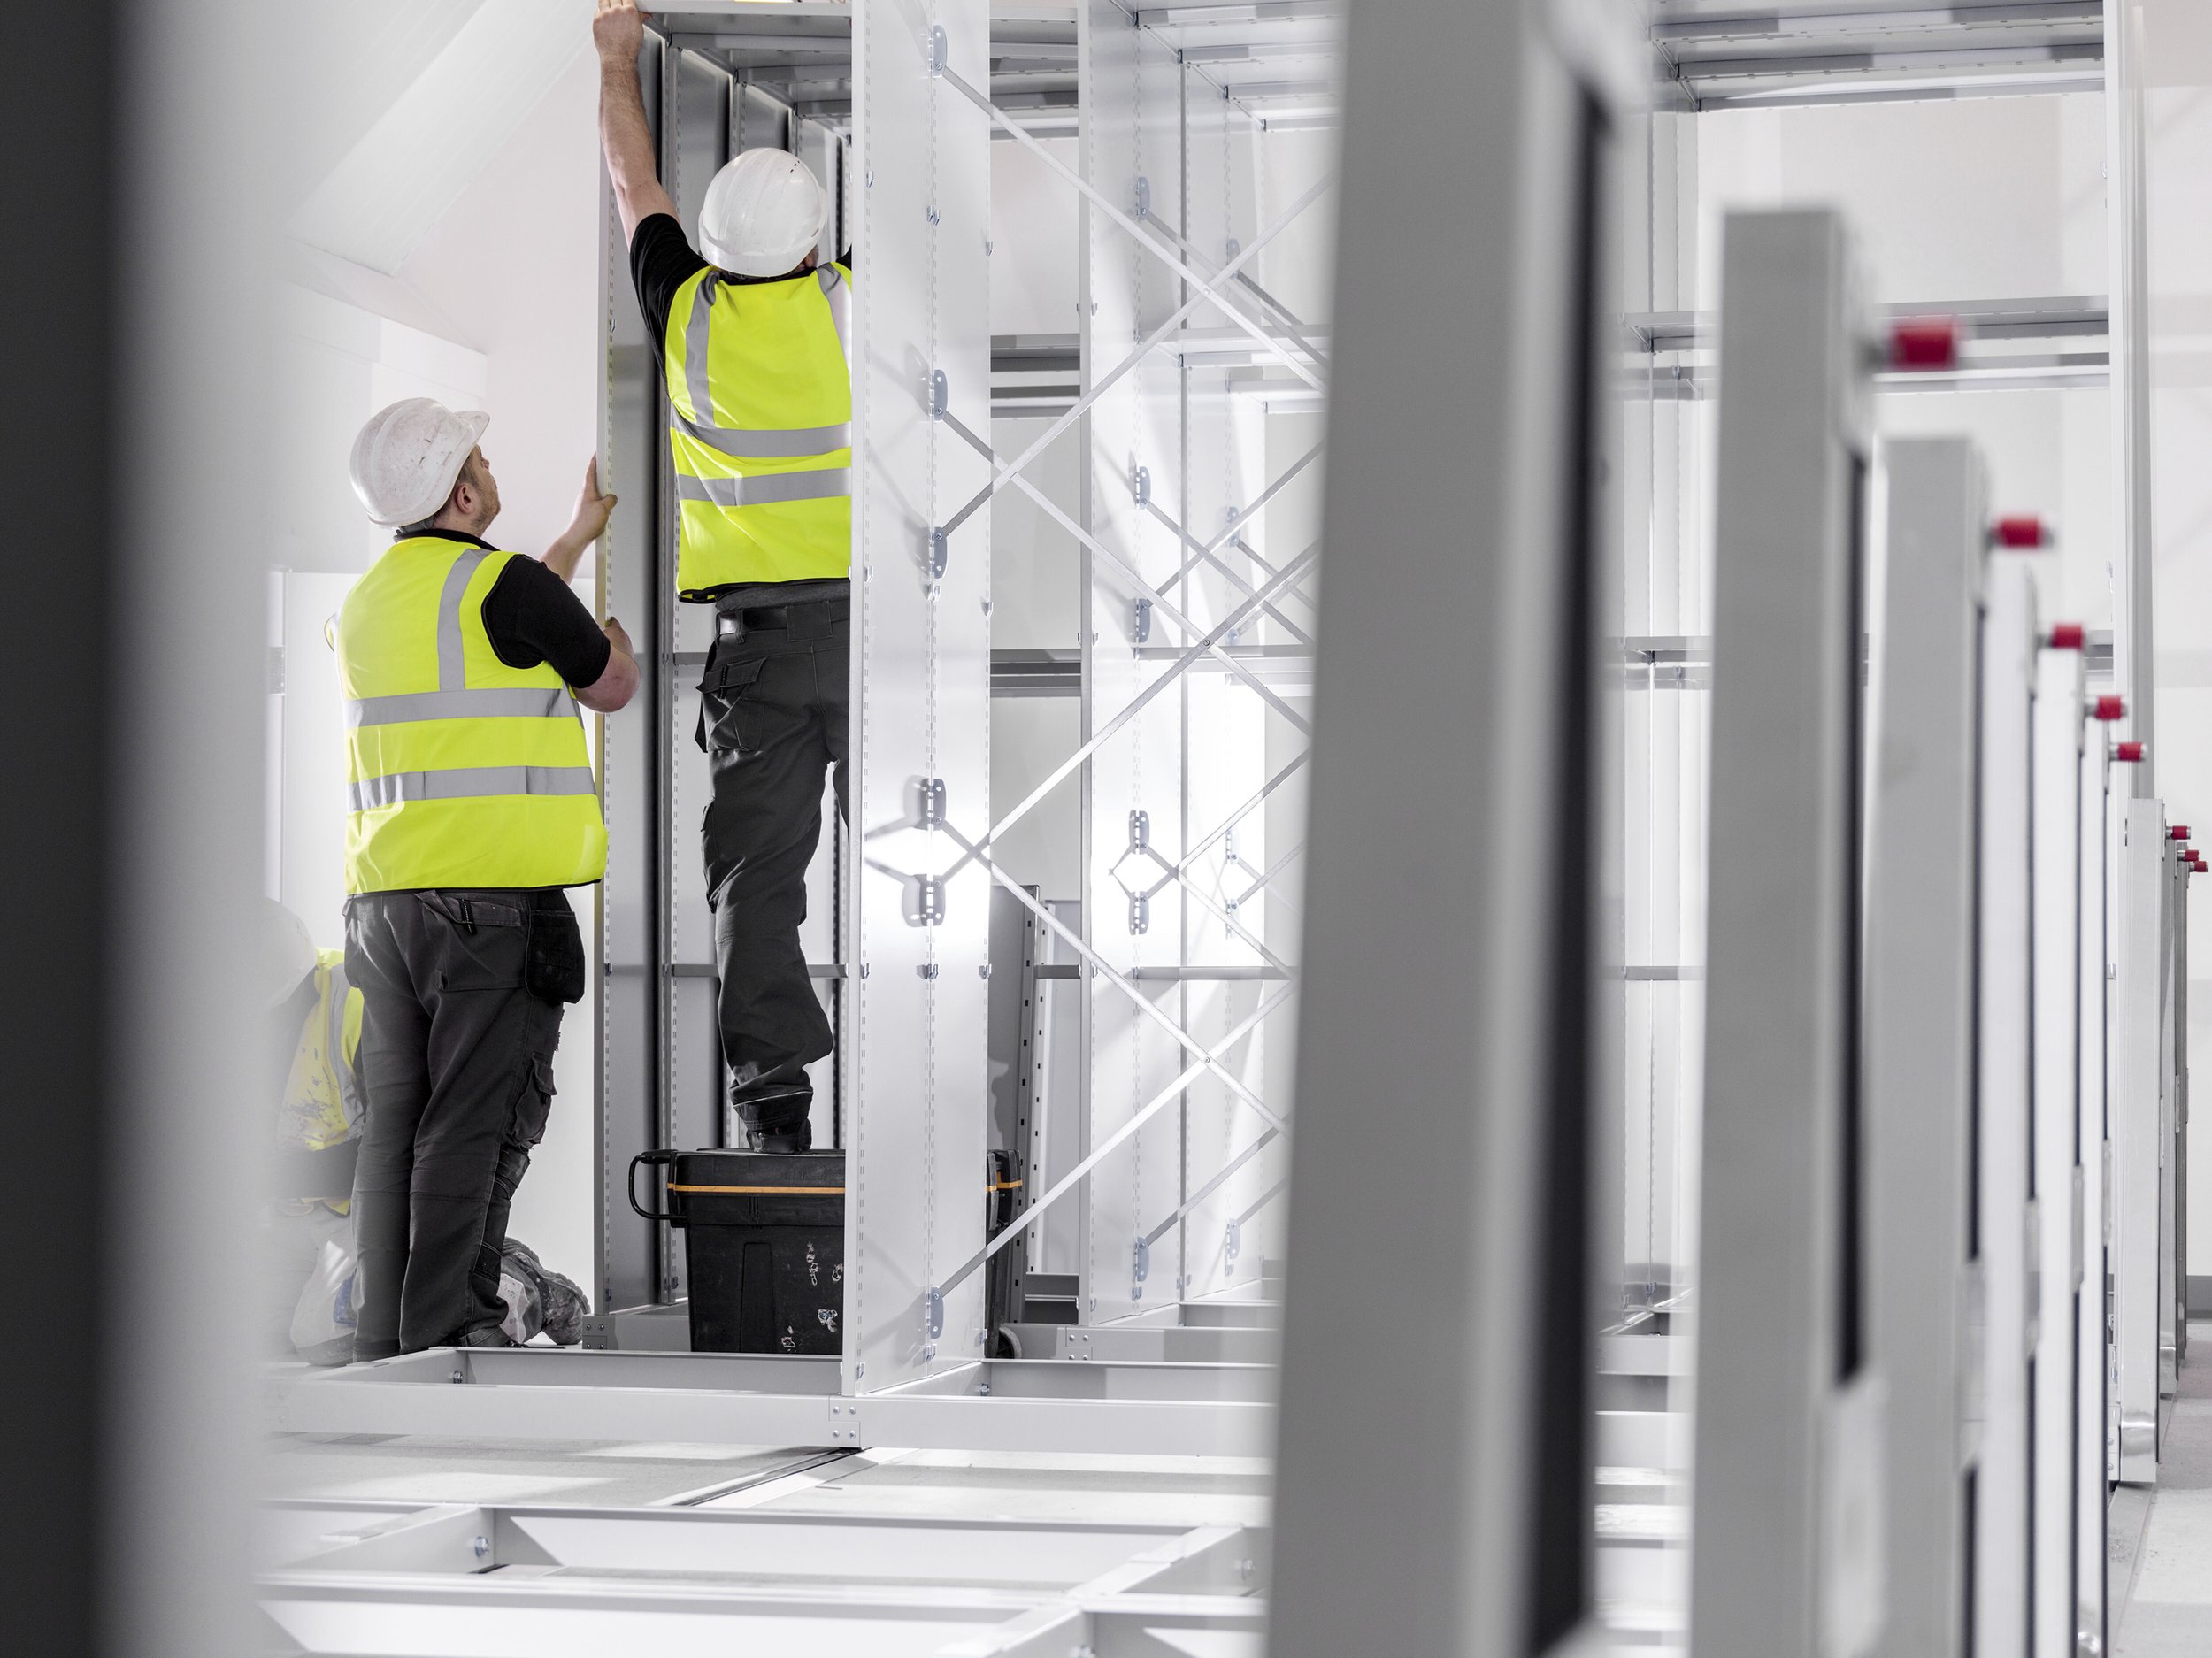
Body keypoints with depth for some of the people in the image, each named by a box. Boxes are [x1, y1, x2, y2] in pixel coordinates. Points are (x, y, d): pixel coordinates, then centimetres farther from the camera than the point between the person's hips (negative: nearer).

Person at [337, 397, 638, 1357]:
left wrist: (577, 537, 43)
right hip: (494, 899, -7)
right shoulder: (507, 583, -8)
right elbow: (610, 686, 6)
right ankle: (445, 1338, -6)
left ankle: (386, 1337, 11)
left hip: (383, 899, 7)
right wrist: (612, 626, 29)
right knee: (474, 1130, -5)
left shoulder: (367, 601, 15)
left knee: (397, 1123, 10)